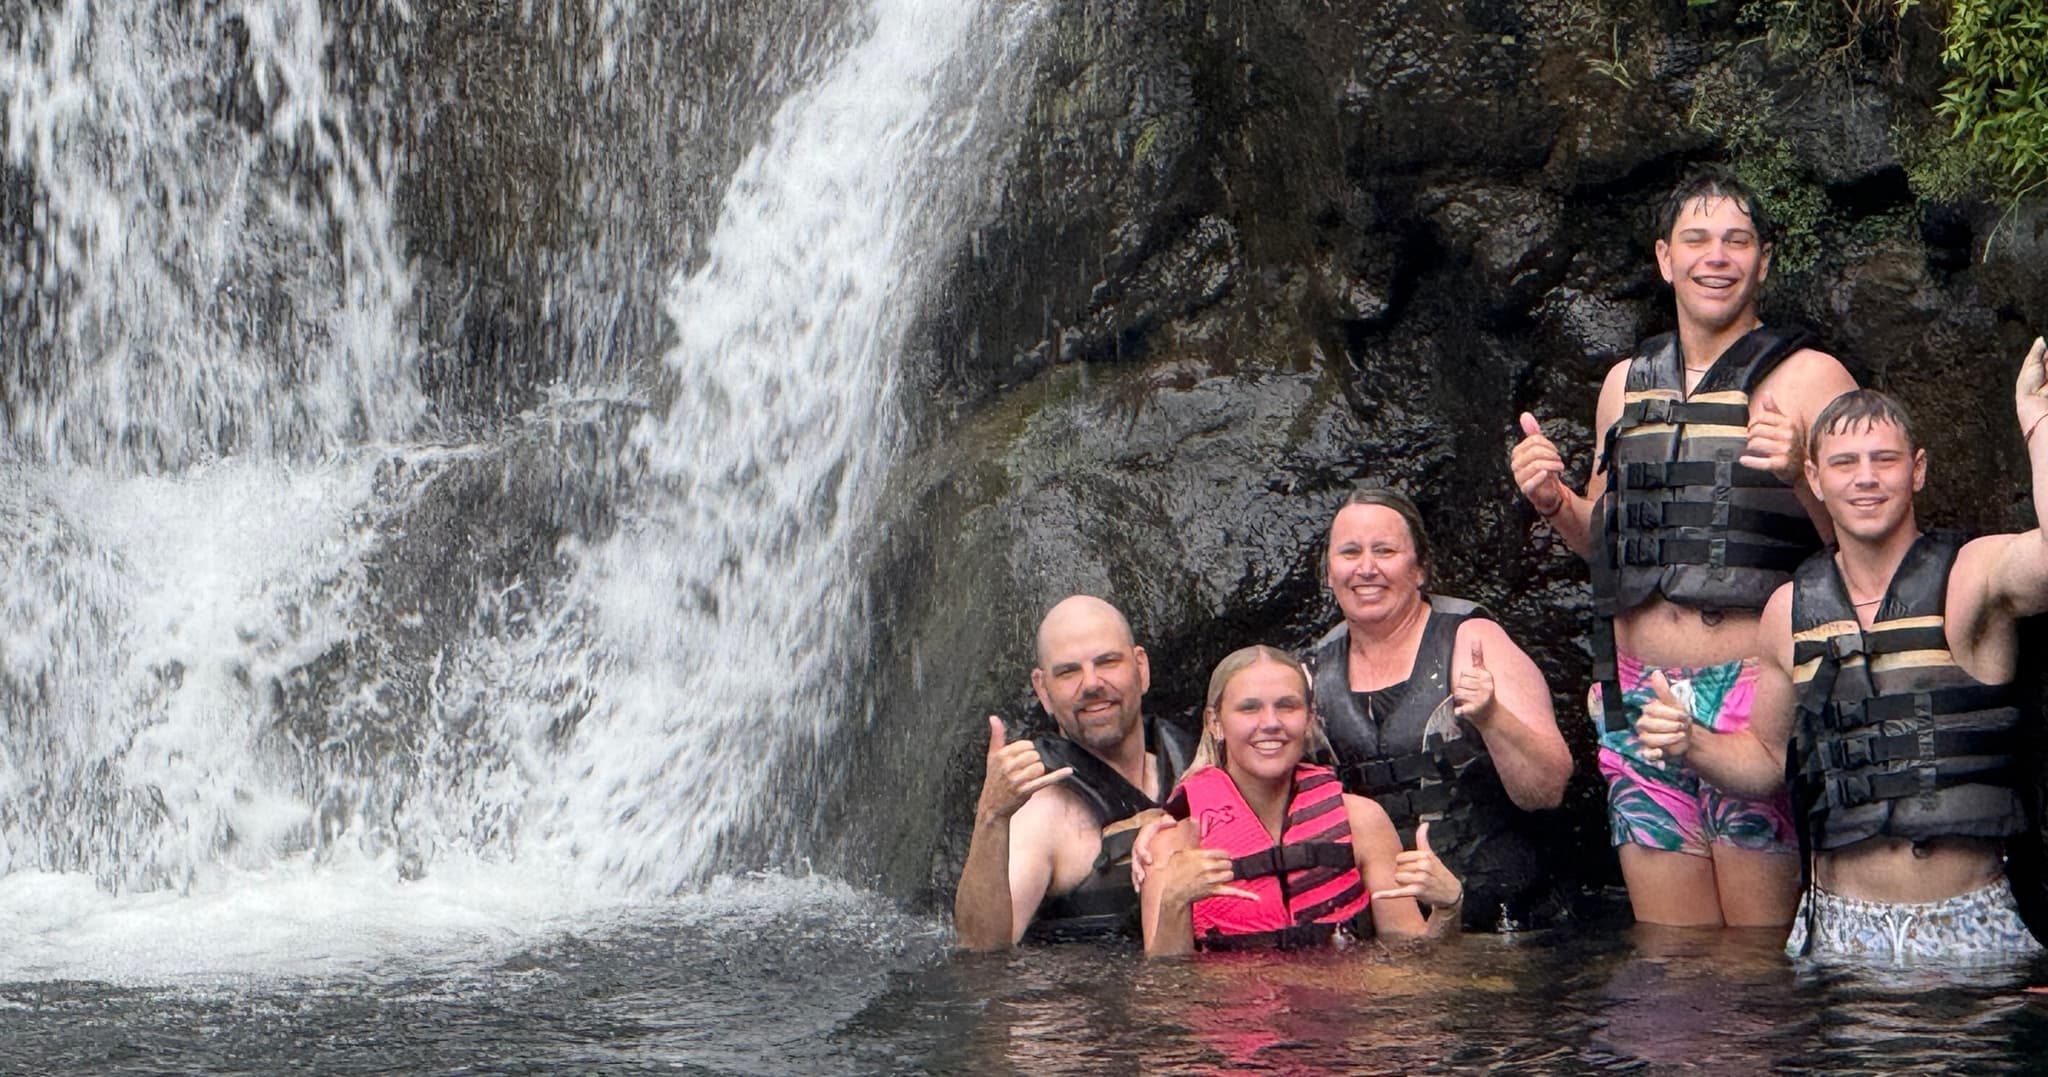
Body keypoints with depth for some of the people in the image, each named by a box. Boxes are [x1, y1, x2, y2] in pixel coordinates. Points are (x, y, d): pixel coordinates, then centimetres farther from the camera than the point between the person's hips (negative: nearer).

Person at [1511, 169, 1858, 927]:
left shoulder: (1808, 378, 0)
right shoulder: (1627, 383, 16)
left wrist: (1801, 476, -22)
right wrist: (1553, 502, 6)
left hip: (1758, 698, -5)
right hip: (1640, 700, 5)